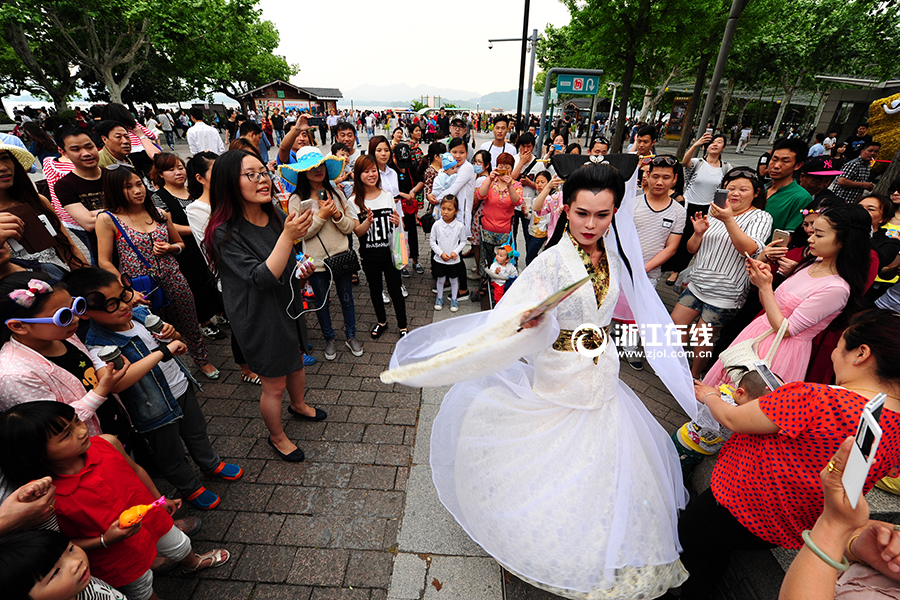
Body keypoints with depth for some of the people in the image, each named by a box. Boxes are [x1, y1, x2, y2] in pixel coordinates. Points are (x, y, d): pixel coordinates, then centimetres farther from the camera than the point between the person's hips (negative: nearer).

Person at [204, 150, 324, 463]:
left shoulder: (277, 215, -1)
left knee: (297, 361, 26)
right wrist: (288, 235, -37)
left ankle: (298, 405, 57)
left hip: (288, 305, 7)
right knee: (275, 384, 9)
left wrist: (301, 272, -6)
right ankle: (277, 437, 37)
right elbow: (262, 278, -31)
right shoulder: (224, 232, -23)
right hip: (259, 316, -7)